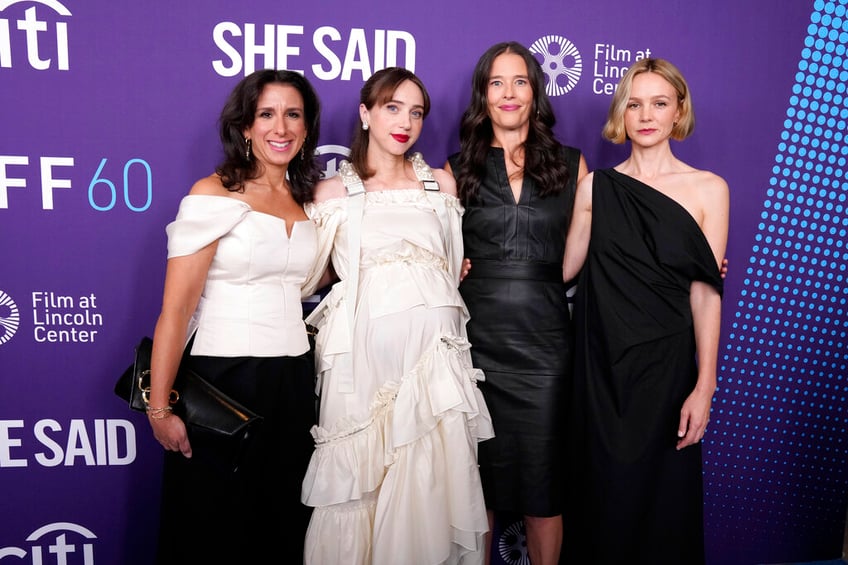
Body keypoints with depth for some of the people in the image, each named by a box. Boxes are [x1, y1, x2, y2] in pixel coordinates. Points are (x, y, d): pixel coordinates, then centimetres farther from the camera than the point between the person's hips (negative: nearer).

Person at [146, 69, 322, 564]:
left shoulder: (310, 201, 8)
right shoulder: (214, 195, -9)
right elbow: (176, 307, -12)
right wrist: (160, 409, -15)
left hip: (293, 379, 5)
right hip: (222, 377, -5)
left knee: (285, 522, 17)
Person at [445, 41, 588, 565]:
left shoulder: (572, 165, 8)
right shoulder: (458, 170, 8)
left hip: (544, 345, 0)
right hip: (476, 341, 0)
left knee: (543, 482, 9)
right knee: (477, 480, 9)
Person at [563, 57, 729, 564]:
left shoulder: (707, 189, 0)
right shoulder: (596, 186, 5)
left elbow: (705, 292, -4)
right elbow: (563, 268, 1)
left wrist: (704, 387, -7)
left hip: (665, 364, -1)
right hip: (602, 364, 2)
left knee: (661, 489, 8)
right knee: (605, 488, 11)